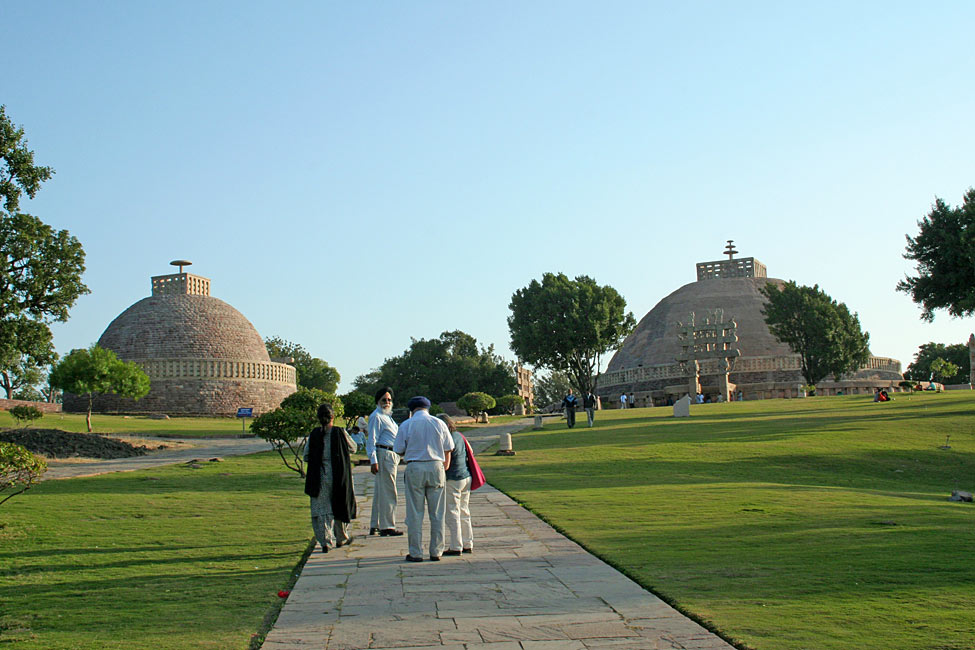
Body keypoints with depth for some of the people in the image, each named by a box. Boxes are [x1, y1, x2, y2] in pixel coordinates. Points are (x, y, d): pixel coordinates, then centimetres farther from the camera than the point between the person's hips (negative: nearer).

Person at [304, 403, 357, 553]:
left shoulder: (314, 435, -4)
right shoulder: (340, 432, -9)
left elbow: (306, 456, 1)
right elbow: (353, 448, 5)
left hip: (319, 477, 1)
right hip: (338, 476, 0)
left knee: (321, 509, 5)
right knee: (340, 506, 16)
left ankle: (325, 542, -4)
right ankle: (341, 538, 29)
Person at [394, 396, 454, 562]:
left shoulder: (406, 425, 0)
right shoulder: (439, 424, 5)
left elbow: (399, 451, 1)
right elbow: (448, 450, 6)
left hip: (414, 469, -2)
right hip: (436, 467, 2)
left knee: (415, 514, 4)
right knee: (437, 514, 8)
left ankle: (416, 553, 5)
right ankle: (436, 552, 11)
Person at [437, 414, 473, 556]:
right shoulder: (459, 436, 6)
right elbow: (470, 452, 18)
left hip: (452, 480, -9)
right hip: (466, 477, 9)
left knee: (452, 514, -1)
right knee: (464, 513, 15)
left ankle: (455, 547, 1)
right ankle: (468, 545, 20)